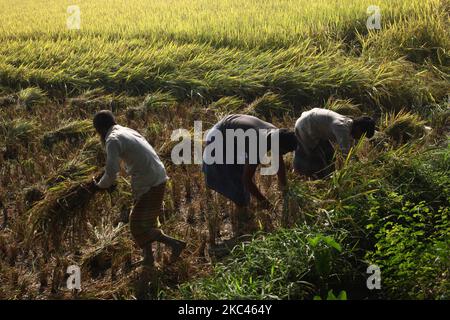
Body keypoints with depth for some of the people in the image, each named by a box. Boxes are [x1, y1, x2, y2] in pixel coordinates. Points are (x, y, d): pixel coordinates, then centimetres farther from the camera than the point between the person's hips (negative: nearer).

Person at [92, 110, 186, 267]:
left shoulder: (113, 140, -13)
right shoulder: (127, 131, 13)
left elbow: (112, 173, -20)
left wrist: (100, 185, -2)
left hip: (150, 186, -9)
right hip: (158, 179, 9)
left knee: (138, 225, 1)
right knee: (145, 220, 20)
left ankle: (175, 244, 0)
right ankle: (148, 257, 28)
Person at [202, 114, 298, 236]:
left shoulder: (276, 134, -13)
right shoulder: (258, 145, -38)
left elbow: (279, 163, 4)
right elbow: (247, 179, -31)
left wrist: (284, 187, 12)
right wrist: (261, 200, -19)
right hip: (219, 140, -9)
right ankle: (241, 231, 6)